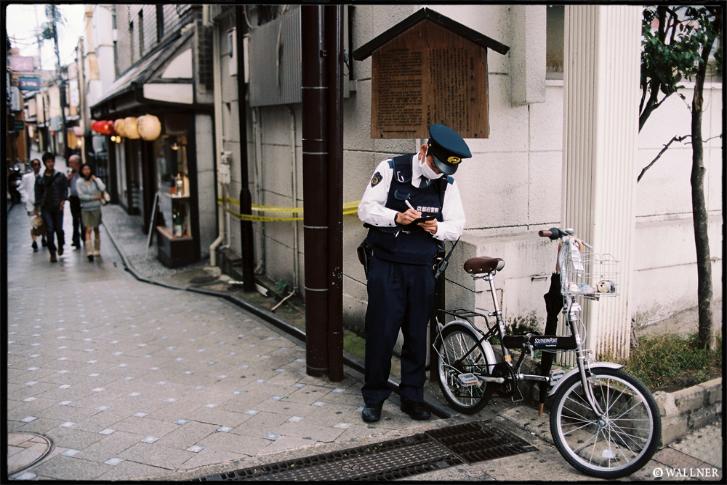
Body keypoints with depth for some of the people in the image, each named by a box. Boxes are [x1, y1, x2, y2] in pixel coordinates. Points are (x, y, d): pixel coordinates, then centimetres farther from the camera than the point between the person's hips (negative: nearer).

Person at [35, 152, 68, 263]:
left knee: (59, 229, 3)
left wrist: (63, 201, -11)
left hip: (58, 207, 0)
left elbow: (65, 189, 4)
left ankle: (60, 245, 34)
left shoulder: (60, 176, 4)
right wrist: (37, 207, 4)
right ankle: (52, 253, 2)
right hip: (45, 208, 0)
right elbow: (38, 193, 8)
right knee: (49, 230, -5)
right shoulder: (40, 178, 5)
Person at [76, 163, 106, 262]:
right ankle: (89, 252, -18)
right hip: (85, 208, -2)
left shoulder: (96, 180, 3)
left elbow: (102, 188, -16)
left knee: (96, 229, 11)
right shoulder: (79, 182, 0)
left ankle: (97, 250, 24)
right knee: (88, 229, -11)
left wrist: (95, 179, -9)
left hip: (96, 207, 2)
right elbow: (81, 195, -7)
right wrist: (95, 197, -10)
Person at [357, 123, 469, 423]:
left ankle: (412, 397, 22)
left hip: (421, 269, 3)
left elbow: (457, 226, 7)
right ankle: (373, 398, 13)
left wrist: (437, 228, -15)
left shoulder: (447, 183, 6)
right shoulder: (390, 169, -4)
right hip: (386, 265, -3)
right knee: (381, 332, -1)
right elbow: (366, 209, -6)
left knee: (417, 335, 8)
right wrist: (397, 217, -23)